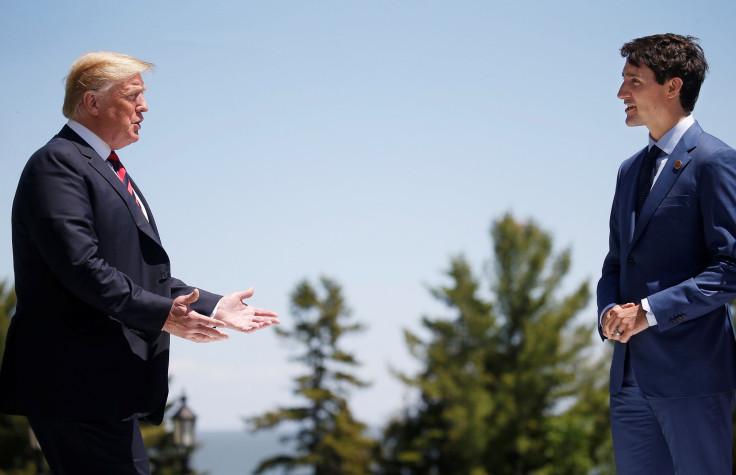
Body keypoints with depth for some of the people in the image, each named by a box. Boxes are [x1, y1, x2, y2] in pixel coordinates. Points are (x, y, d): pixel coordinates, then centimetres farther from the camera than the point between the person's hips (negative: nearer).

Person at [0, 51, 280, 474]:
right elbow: (80, 265, -20)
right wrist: (161, 314, -22)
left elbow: (142, 274, 23)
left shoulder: (109, 172, 24)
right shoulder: (58, 163, -8)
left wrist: (213, 308, 14)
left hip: (109, 386, 10)